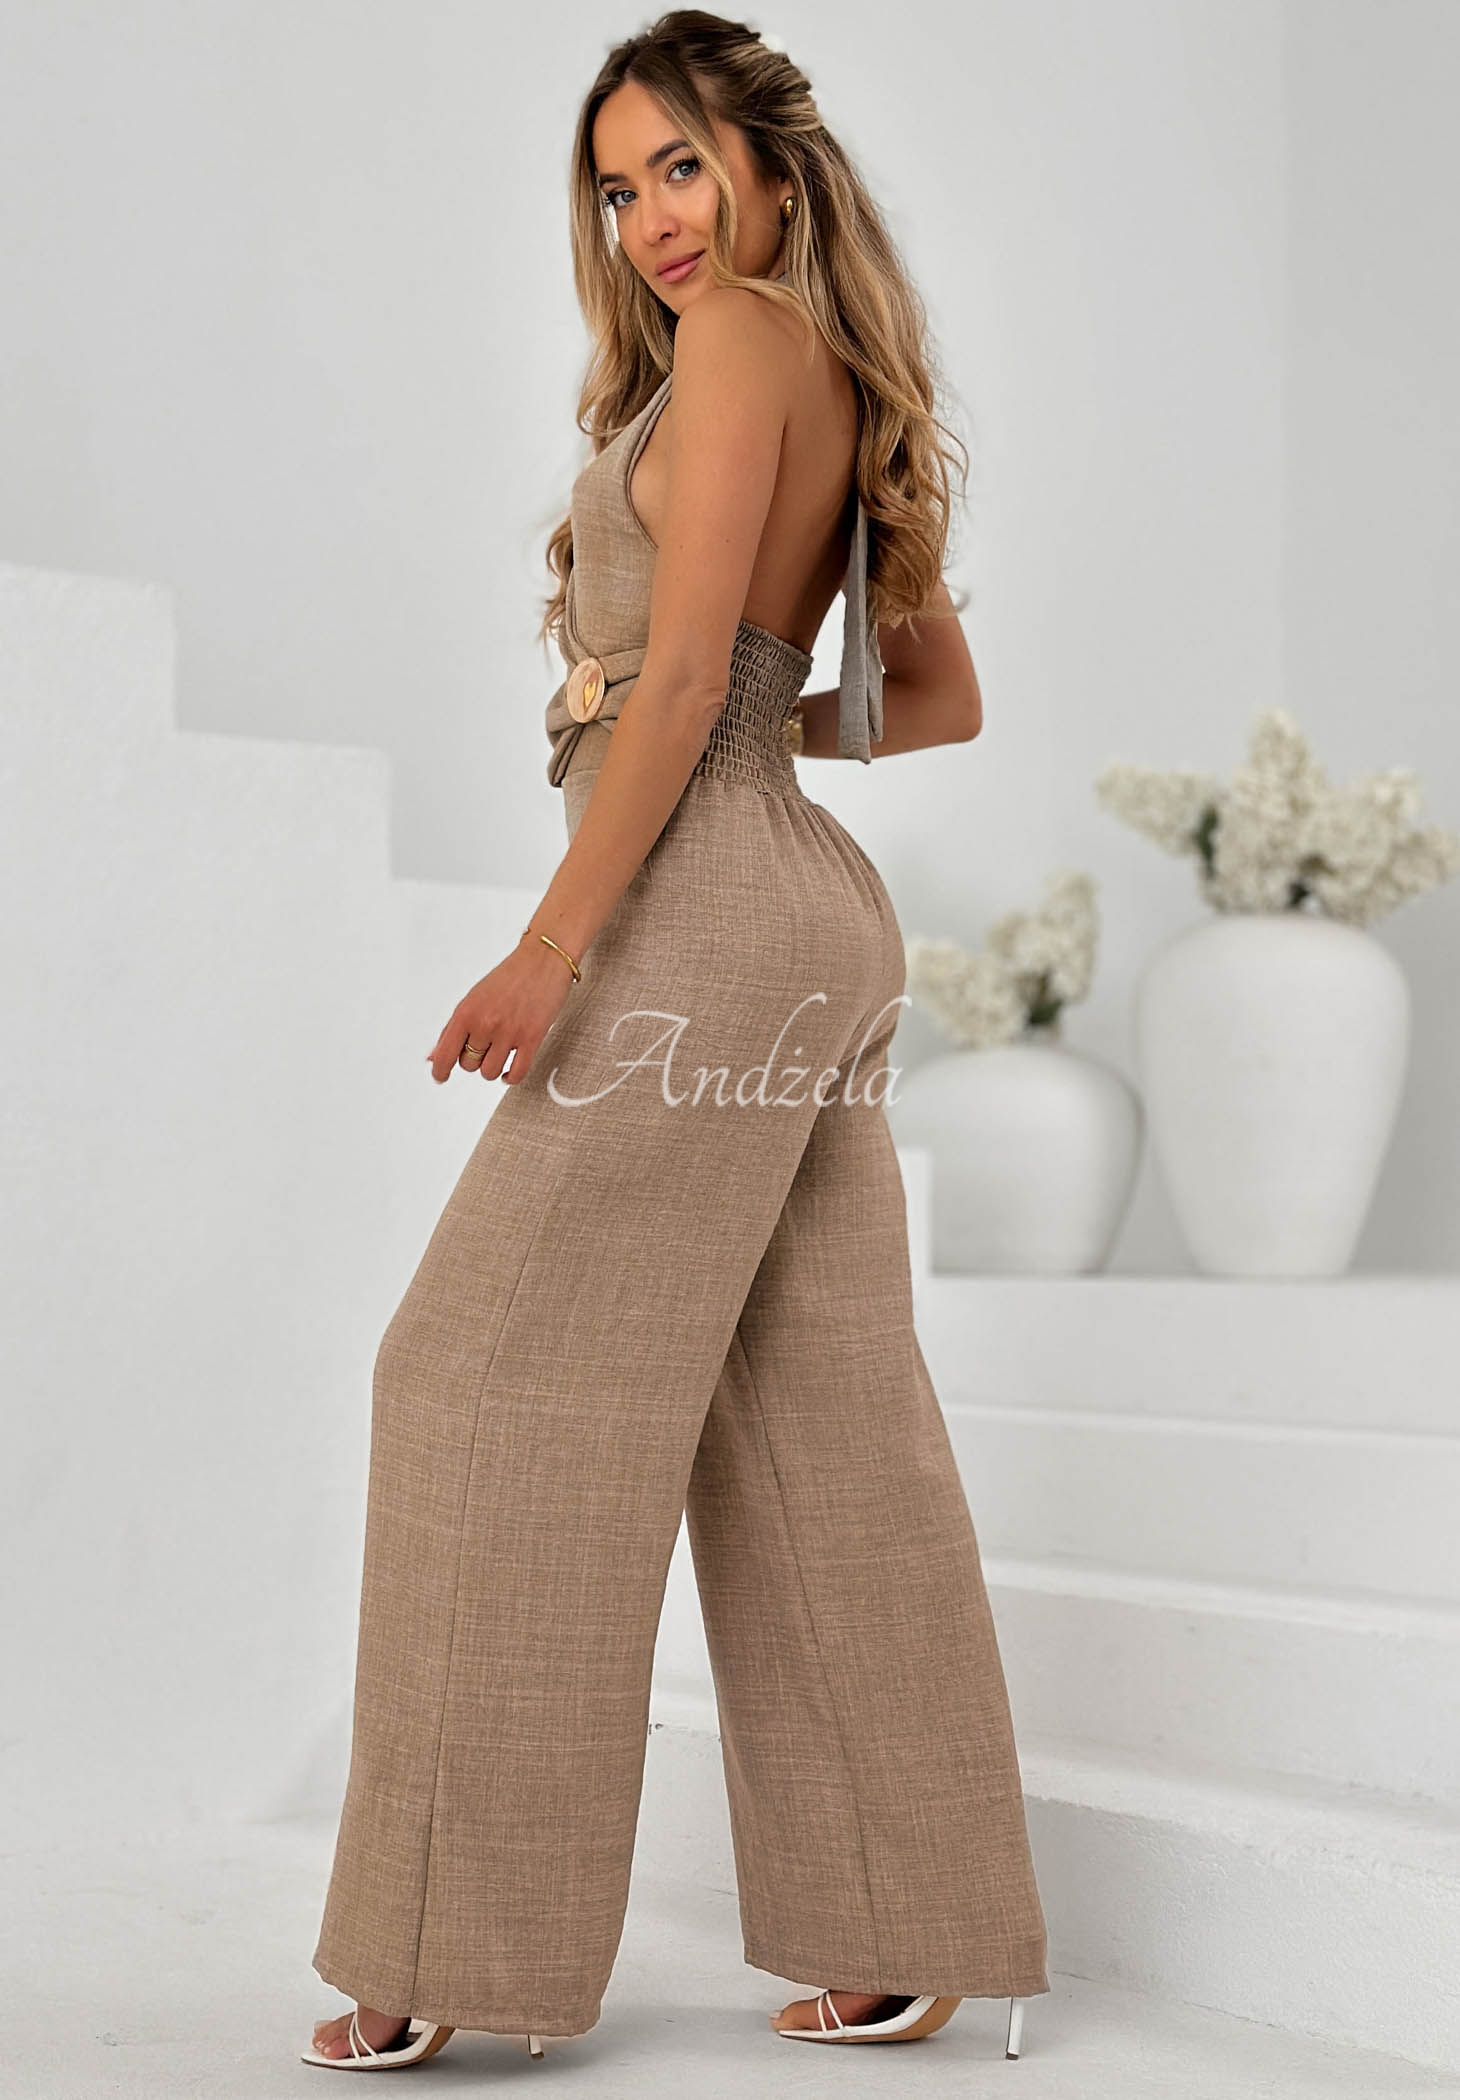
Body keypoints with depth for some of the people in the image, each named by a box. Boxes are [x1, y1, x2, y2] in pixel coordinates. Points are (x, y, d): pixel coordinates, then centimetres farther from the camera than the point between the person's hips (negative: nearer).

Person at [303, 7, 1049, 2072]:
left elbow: (680, 672, -15)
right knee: (821, 1427, 9)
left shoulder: (739, 336, -6)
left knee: (503, 1376, -4)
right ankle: (908, 1934, 15)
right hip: (816, 914, 9)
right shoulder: (846, 389, 20)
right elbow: (942, 699, 24)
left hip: (702, 905, -9)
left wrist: (552, 944, -17)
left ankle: (463, 1948, 3)